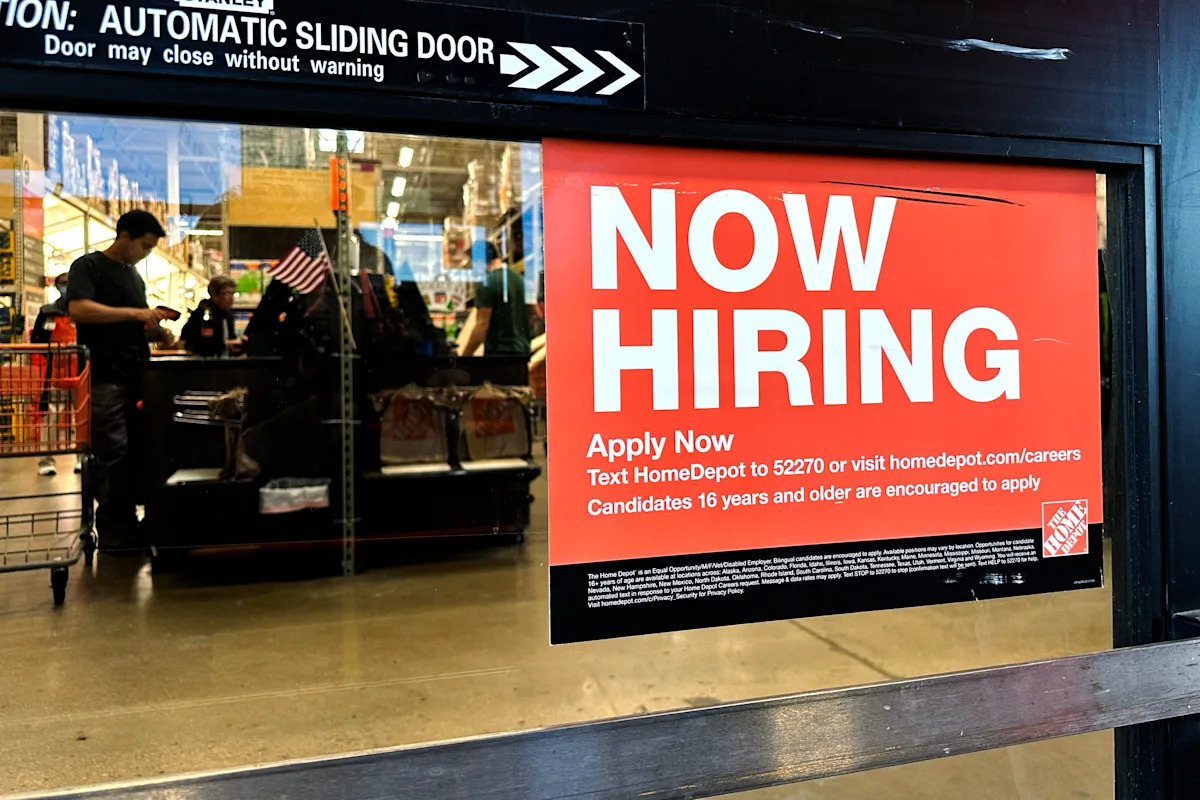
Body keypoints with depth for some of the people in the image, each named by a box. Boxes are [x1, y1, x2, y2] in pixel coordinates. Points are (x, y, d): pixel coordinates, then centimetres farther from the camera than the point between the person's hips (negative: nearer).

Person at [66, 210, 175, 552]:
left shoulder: (135, 276, 21)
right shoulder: (88, 266, -1)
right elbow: (79, 309, -18)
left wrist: (158, 332, 6)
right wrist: (135, 312, -21)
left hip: (136, 377, 7)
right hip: (105, 379, -7)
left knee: (136, 455, 7)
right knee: (113, 459, -6)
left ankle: (129, 529, 16)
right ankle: (115, 537, 2)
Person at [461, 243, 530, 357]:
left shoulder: (487, 283, -12)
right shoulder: (519, 279, 11)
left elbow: (482, 324, -16)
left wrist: (465, 354, -9)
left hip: (498, 352, -8)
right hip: (522, 350, 8)